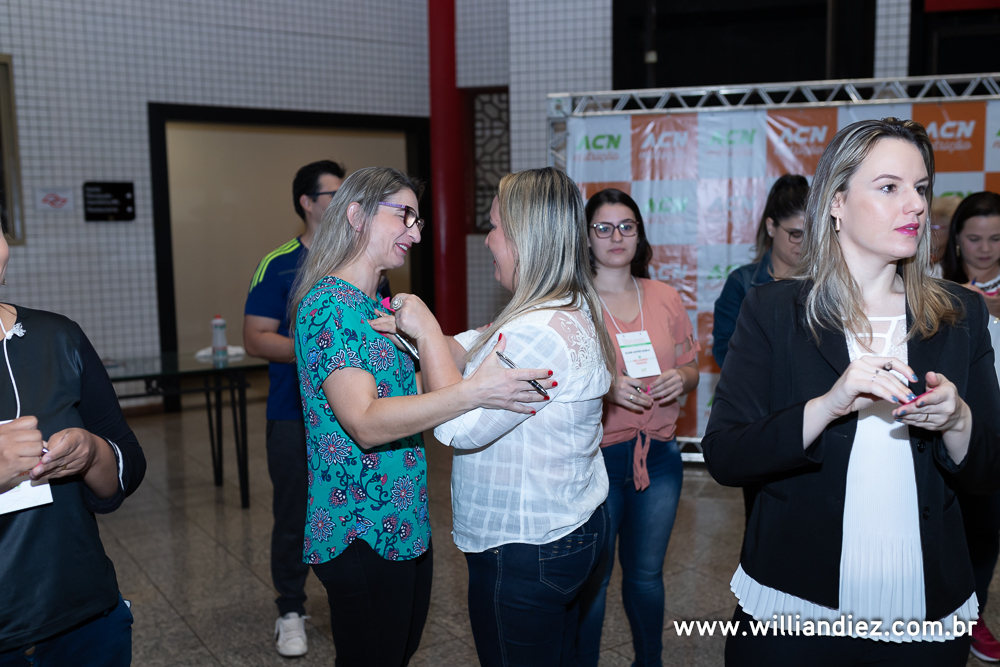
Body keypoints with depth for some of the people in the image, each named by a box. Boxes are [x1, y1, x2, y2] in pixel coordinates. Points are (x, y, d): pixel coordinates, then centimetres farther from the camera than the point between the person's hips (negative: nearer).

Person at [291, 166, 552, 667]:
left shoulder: (378, 306, 13)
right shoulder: (329, 305, -18)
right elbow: (366, 422, -29)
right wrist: (473, 392, -39)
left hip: (406, 526, 9)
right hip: (362, 536, -9)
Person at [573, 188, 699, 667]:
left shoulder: (665, 298, 8)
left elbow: (691, 369, 15)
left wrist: (679, 379, -8)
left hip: (658, 456, 4)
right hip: (594, 458, -3)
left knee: (646, 574, 17)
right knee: (591, 580, 7)